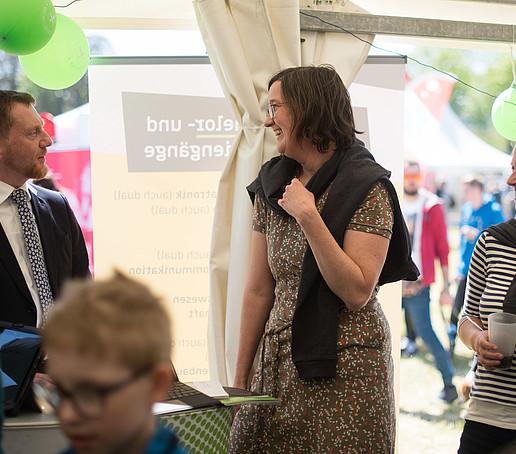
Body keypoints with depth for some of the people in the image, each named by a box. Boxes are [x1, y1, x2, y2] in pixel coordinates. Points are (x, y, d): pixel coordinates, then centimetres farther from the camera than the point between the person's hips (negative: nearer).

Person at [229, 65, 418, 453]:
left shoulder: (367, 190, -8)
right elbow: (259, 290, 12)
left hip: (346, 368, -5)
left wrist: (307, 217, -19)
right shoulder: (272, 185, 9)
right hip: (281, 367, 6)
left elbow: (357, 293, -17)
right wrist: (239, 379, 12)